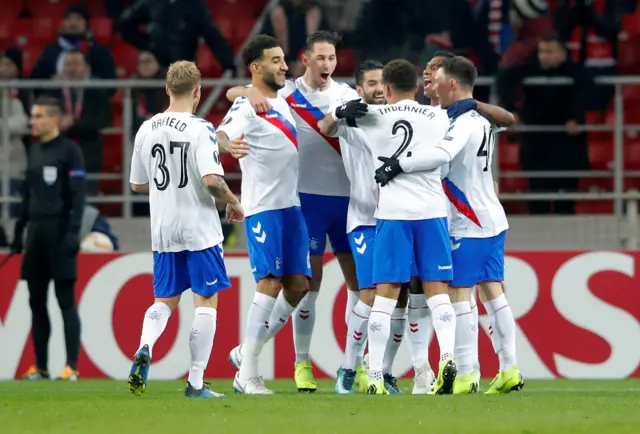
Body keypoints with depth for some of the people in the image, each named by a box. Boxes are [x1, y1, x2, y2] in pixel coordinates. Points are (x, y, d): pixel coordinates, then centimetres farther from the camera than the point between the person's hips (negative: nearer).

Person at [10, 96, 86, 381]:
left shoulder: (69, 151, -5)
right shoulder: (34, 151, 16)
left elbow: (78, 195, -10)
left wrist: (73, 232, -18)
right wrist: (18, 232, 18)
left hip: (59, 232, -7)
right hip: (36, 234, 7)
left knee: (66, 301, -7)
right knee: (37, 302, 6)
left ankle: (72, 366, -7)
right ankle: (40, 366, 11)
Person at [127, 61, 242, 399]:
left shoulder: (146, 130, 4)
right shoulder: (200, 129, -13)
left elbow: (137, 184, 12)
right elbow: (212, 179, -22)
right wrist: (233, 203, -4)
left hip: (162, 230, 5)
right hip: (199, 229, -5)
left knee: (165, 300, 16)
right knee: (206, 300, 4)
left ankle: (145, 347, -14)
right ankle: (196, 383, 2)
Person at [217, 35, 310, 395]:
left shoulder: (284, 100, 14)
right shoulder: (248, 106, -11)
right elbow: (221, 136, -30)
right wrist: (225, 145, -52)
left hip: (291, 204, 8)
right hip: (263, 207, -8)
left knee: (298, 285, 3)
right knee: (271, 284, -14)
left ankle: (246, 353, 15)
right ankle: (247, 374, -10)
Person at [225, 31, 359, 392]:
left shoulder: (347, 95, 8)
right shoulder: (287, 94, -1)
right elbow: (233, 93, -6)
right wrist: (252, 93, -27)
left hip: (347, 196, 3)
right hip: (308, 196, -3)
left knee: (358, 279, 5)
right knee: (309, 282, -2)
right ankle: (302, 364, 7)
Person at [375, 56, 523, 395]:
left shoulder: (464, 123, -17)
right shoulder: (482, 120, 12)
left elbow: (442, 154, -35)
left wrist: (399, 164, -30)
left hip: (469, 226, -9)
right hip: (492, 218, 9)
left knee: (459, 294, -6)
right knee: (493, 290, 9)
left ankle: (464, 374, -7)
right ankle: (509, 369, 8)